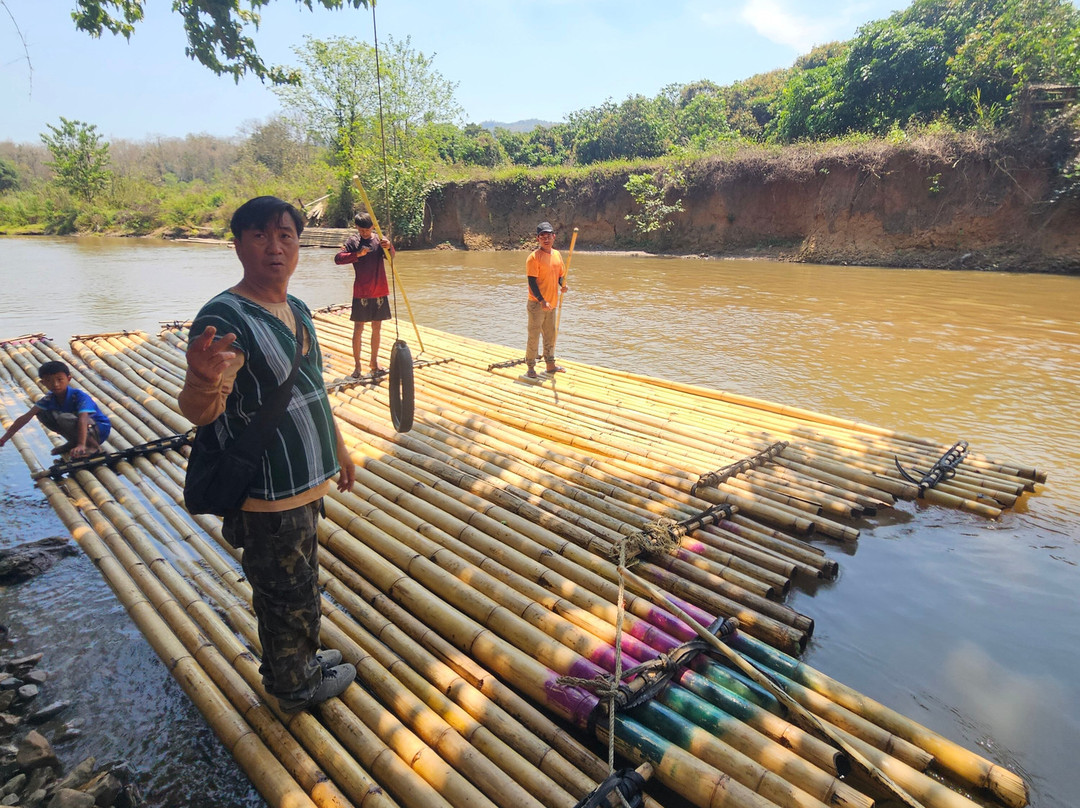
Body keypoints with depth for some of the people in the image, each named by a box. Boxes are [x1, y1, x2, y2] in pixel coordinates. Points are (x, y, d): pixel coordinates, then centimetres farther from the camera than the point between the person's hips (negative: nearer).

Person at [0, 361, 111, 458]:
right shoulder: (49, 400, -4)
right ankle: (73, 442, 6)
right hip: (80, 431, 7)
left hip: (100, 428, -7)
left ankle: (92, 444, -16)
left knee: (63, 418, -30)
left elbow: (82, 420, -37)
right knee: (41, 413, -1)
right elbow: (26, 417, -9)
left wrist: (81, 445, -49)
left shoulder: (79, 396, -23)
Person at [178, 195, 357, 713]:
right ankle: (297, 688, 36)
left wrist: (338, 448, 23)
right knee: (286, 595, 12)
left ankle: (301, 658, 49)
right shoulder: (225, 319, -21)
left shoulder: (297, 310, 5)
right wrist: (202, 380, -54)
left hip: (307, 481, 8)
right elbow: (199, 413, -31)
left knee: (299, 584, 26)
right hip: (268, 497, -8)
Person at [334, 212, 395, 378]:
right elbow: (337, 258, -12)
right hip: (361, 292, -2)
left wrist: (389, 247, -38)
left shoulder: (380, 240, 3)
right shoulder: (353, 241, -2)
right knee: (358, 328, 0)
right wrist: (357, 254, -25)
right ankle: (358, 365, 7)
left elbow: (391, 255, -15)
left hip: (379, 292, 3)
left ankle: (374, 362, 24)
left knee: (377, 327, 11)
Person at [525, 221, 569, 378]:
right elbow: (532, 281, -16)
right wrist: (542, 301, -21)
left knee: (550, 335, 17)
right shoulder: (534, 257, -13)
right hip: (537, 303, -7)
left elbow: (560, 275, 18)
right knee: (534, 336, -1)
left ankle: (550, 365, 31)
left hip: (552, 303, 7)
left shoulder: (557, 254, 8)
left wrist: (563, 285, -4)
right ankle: (531, 368, 9)